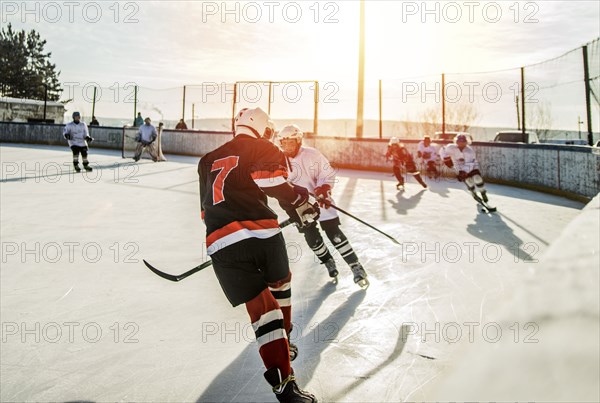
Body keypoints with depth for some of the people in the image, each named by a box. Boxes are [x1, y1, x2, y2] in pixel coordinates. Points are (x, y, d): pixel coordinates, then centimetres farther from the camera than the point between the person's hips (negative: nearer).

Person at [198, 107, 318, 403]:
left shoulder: (209, 160, 29)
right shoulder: (264, 149, 11)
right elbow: (276, 183, -10)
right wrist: (301, 207, 0)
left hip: (220, 242, 3)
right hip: (260, 231, -3)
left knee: (261, 305, 4)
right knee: (280, 281, 24)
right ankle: (283, 365, 36)